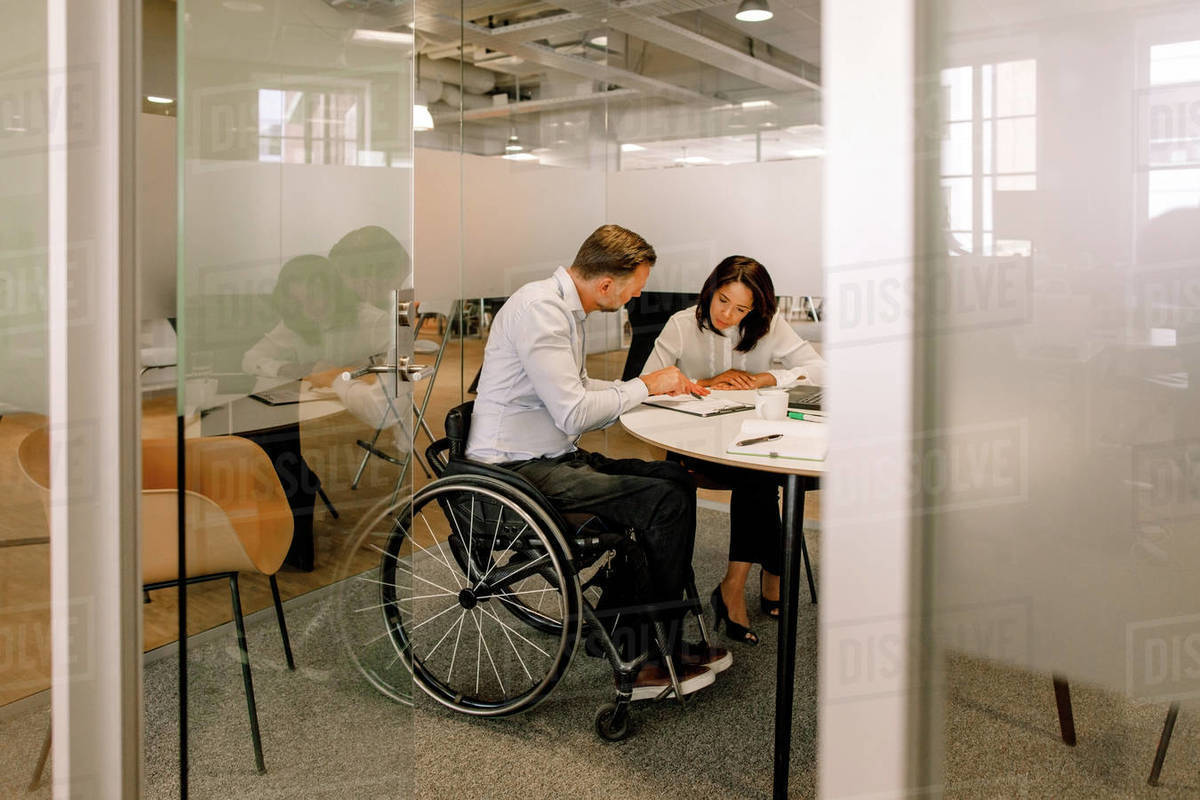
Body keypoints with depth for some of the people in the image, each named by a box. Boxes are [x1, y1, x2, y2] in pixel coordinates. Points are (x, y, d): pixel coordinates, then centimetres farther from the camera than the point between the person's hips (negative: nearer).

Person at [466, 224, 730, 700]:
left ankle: (615, 624, 7)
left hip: (553, 458, 10)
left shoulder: (565, 308, 14)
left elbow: (580, 390, 24)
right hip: (519, 471, -10)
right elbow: (573, 414, -23)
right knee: (665, 503, -18)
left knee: (677, 481, 3)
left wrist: (660, 387, 13)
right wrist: (643, 386, -8)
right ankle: (643, 659, -6)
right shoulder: (539, 309, -18)